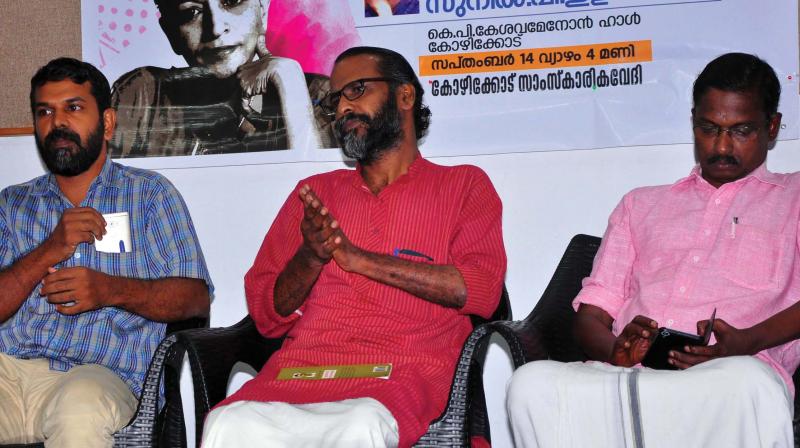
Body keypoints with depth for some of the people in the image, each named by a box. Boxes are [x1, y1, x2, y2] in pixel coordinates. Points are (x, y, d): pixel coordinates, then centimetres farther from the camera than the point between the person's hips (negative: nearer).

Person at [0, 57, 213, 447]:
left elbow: (196, 297, 3)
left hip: (99, 374, -2)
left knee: (79, 409, -38)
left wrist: (111, 290, -13)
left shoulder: (150, 194, 14)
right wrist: (50, 251, -7)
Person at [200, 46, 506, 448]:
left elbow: (482, 290, -2)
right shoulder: (312, 193, 25)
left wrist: (357, 258, -6)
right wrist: (310, 257, -2)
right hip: (300, 369, 3)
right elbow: (266, 316, 19)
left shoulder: (464, 185, 16)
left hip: (397, 374, -2)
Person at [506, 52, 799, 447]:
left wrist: (746, 345, -16)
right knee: (533, 383, -32)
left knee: (751, 385, -41)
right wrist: (615, 350, -3)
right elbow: (590, 314, 22)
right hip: (624, 372, 3)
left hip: (730, 375, -2)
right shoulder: (641, 204, 33)